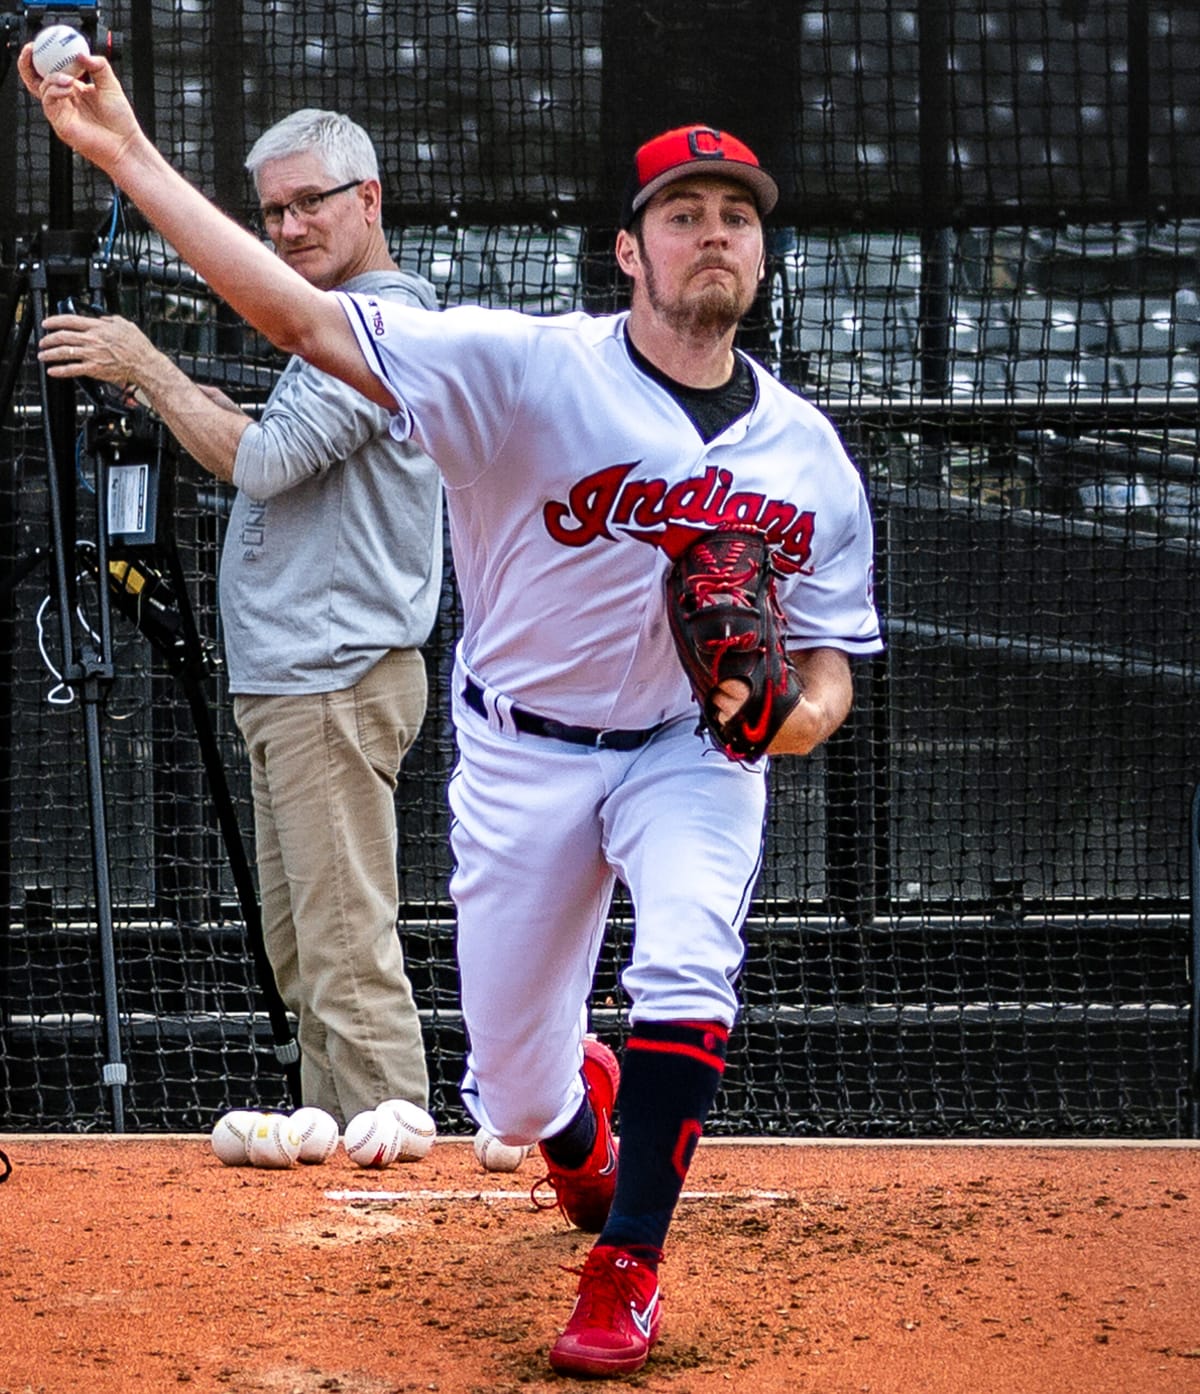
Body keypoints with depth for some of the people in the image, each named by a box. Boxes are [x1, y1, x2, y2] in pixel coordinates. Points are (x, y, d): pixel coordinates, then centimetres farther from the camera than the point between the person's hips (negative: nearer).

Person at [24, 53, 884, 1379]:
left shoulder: (809, 456, -7)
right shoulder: (527, 370, -18)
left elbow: (827, 666, 2)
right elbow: (308, 321, -25)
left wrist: (796, 713, -24)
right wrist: (128, 158, -33)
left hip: (694, 745, 1)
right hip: (523, 756, -1)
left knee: (686, 973, -28)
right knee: (512, 1095, 5)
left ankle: (626, 1271, -10)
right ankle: (585, 1124, 45)